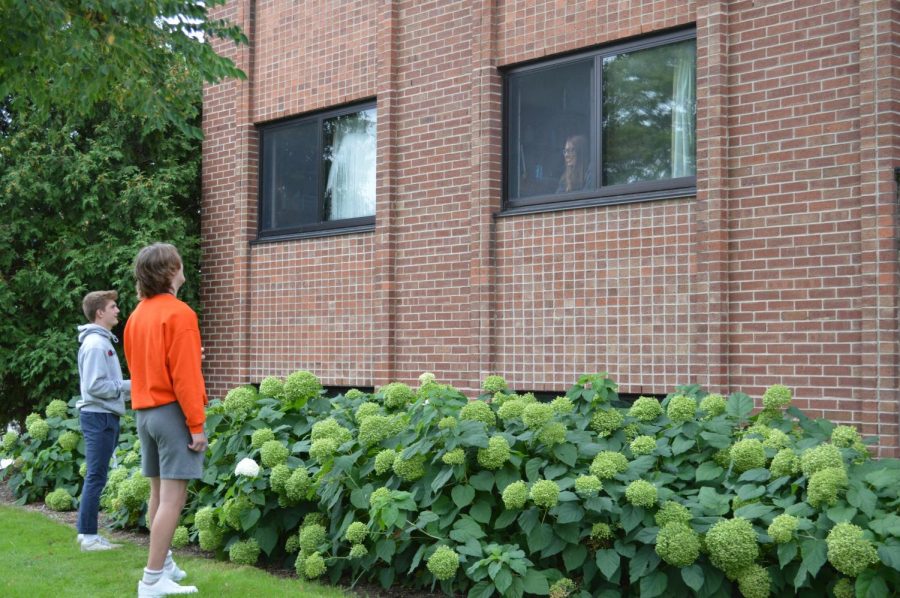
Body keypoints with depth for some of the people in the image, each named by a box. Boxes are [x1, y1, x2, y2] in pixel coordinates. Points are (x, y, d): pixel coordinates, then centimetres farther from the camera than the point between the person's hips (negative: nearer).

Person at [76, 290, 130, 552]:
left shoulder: (102, 341, 16)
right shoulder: (96, 344, -15)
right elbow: (95, 386, -21)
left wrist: (128, 388, 9)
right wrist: (128, 386, -13)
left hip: (104, 415, 10)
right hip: (99, 415, -10)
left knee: (96, 476, 12)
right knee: (96, 477, -6)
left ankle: (87, 532, 17)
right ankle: (89, 535, -3)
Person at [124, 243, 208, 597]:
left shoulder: (137, 316, 13)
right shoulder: (178, 313, -13)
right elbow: (184, 374, -18)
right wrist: (196, 424, -16)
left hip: (144, 411, 9)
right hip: (172, 410, -9)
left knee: (159, 492, 15)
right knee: (173, 496, -7)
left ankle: (164, 564, 23)